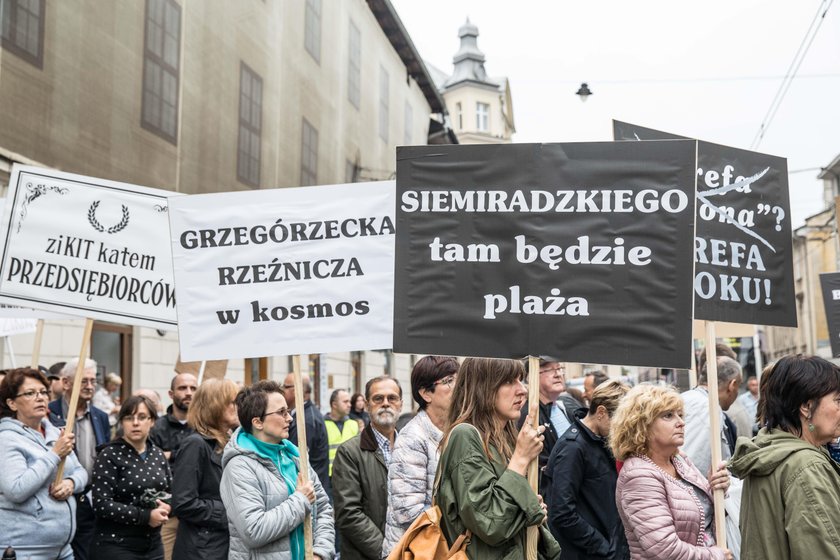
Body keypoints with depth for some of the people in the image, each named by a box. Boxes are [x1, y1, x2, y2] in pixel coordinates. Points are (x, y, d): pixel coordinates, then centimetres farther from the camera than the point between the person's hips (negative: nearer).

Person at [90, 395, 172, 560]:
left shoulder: (158, 454, 8)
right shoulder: (109, 455, -9)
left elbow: (171, 492, 17)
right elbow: (101, 505, -16)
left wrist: (166, 506, -6)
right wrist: (146, 516, -17)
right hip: (116, 545, -5)